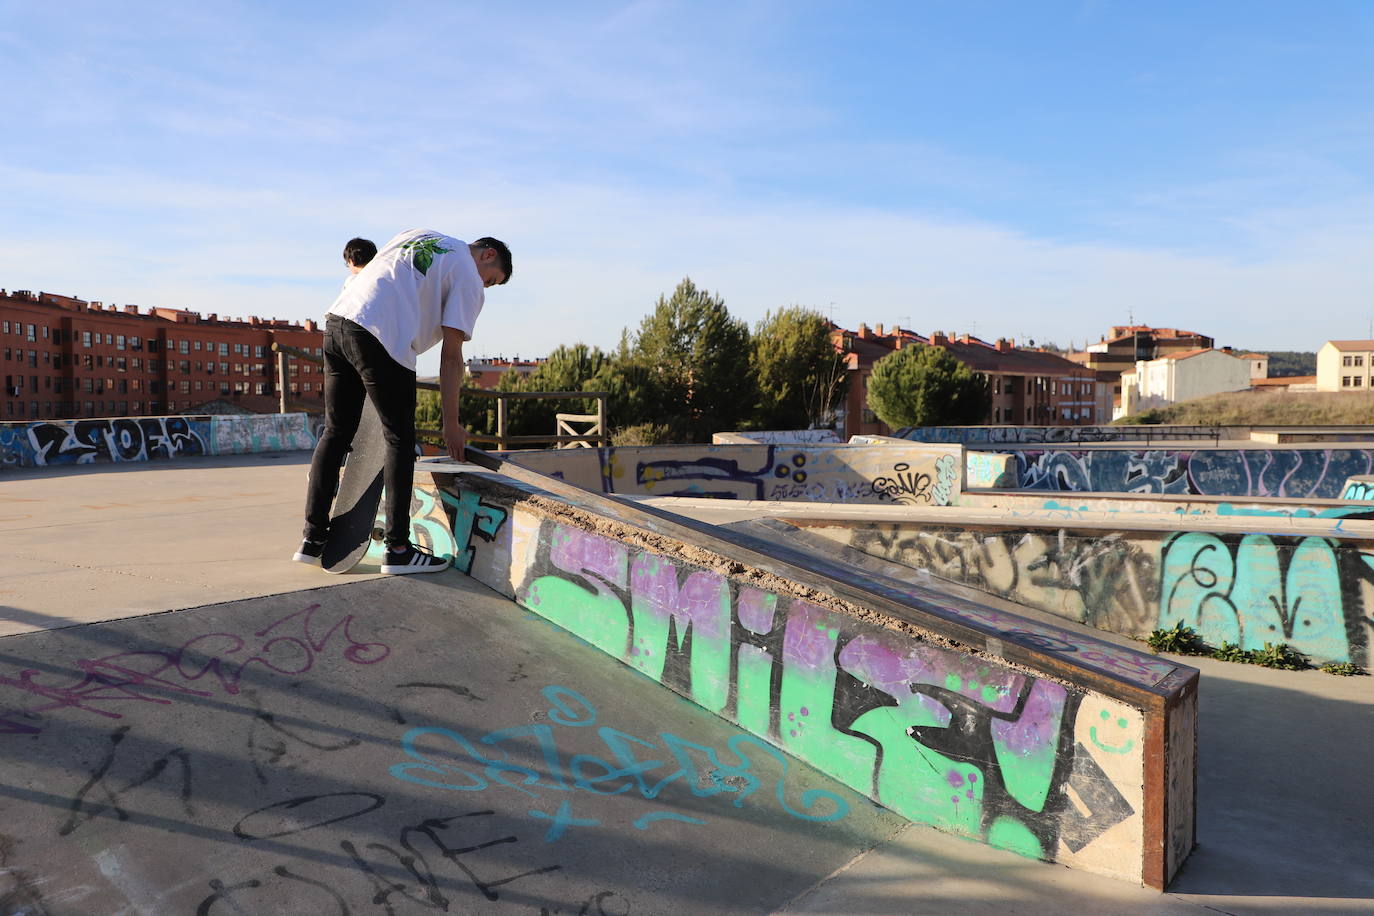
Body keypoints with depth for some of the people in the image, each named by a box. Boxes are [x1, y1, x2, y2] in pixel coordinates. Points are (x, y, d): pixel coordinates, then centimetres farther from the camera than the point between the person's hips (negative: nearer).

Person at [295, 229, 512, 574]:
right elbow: (451, 357, 2)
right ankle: (398, 550, 5)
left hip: (337, 318, 7)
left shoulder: (419, 234, 28)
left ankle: (313, 539, 18)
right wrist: (451, 425, 6)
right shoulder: (469, 279, 7)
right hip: (382, 338, -7)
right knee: (400, 441, 3)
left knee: (336, 432, 14)